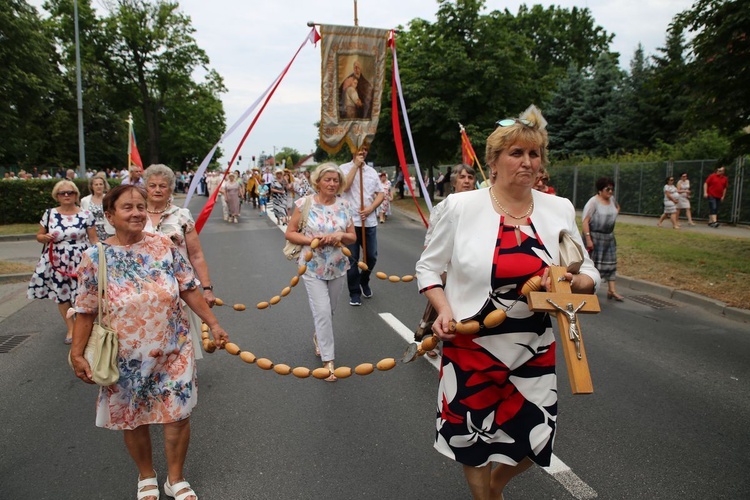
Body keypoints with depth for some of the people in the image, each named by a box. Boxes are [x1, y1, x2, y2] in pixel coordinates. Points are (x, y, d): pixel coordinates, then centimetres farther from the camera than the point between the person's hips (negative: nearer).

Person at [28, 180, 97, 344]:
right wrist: (45, 237, -10)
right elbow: (39, 236, 13)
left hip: (79, 262, -2)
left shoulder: (85, 215, 0)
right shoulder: (49, 214, 5)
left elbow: (93, 239, 3)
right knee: (61, 295, 6)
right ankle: (70, 328, 23)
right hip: (56, 262, 2)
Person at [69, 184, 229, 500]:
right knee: (134, 421, 15)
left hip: (173, 353, 1)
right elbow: (86, 312, -1)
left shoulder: (164, 246, -4)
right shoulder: (95, 258, -7)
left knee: (177, 416, 7)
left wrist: (213, 324, -2)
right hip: (128, 359, 0)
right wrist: (77, 354, -3)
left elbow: (189, 290, 0)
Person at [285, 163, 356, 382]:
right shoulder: (304, 204, -9)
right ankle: (328, 361, 1)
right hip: (313, 268, -4)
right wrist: (311, 240, -19)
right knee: (323, 312, -9)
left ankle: (318, 336, 48)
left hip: (338, 267, 4)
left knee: (329, 311, 18)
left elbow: (353, 237, 5)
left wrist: (340, 235, -16)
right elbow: (290, 233, -4)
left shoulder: (344, 205, 0)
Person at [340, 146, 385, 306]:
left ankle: (364, 281, 36)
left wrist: (371, 208, -8)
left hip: (369, 221, 4)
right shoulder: (344, 168, 0)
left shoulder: (372, 171, 11)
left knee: (371, 256, 9)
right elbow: (345, 186, -18)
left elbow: (381, 194, 9)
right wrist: (356, 165, -15)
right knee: (352, 259, 3)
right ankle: (355, 292, 16)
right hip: (350, 221, -3)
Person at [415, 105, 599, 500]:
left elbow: (589, 275, 7)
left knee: (534, 442, 13)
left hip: (534, 351, 3)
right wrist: (445, 311, -14)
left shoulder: (560, 209, -1)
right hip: (471, 348, -2)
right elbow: (428, 266, 1)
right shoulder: (461, 206, -9)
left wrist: (571, 281, -16)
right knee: (473, 442, 14)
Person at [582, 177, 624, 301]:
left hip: (609, 236, 7)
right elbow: (585, 221, -21)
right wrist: (588, 239, -25)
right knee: (592, 262, 2)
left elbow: (617, 207, 30)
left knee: (610, 262, 5)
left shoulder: (612, 199, 6)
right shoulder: (593, 202, -16)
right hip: (595, 236, -7)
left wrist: (613, 217, 11)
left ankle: (612, 290, 10)